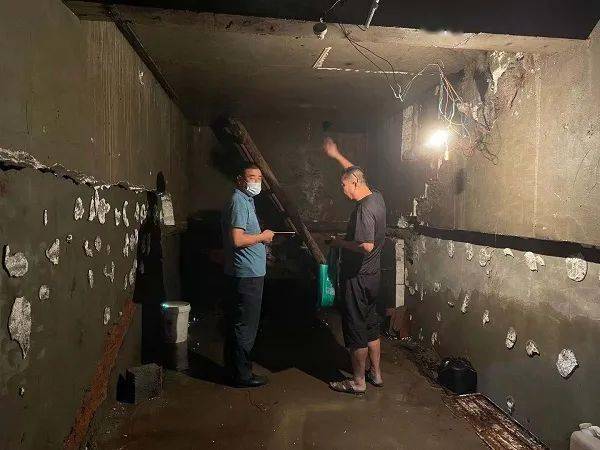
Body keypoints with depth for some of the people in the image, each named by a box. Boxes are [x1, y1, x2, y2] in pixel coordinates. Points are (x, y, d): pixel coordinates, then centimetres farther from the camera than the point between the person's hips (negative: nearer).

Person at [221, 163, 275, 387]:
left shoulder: (246, 200, 16)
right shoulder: (239, 202, -17)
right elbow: (237, 240, -26)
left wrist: (260, 236, 12)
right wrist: (262, 237, -13)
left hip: (246, 273, 10)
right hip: (247, 274, -10)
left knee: (237, 322, 18)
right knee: (246, 325, 0)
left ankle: (235, 365, 31)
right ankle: (242, 375, 11)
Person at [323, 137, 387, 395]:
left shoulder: (364, 209, -23)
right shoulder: (376, 197, 5)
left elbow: (366, 246, -31)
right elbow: (356, 173, 22)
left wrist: (339, 243, -16)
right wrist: (336, 155, 26)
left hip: (357, 278, -9)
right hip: (372, 275, 9)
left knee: (356, 330, 3)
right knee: (371, 325, 18)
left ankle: (358, 382, 15)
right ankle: (375, 373, 30)